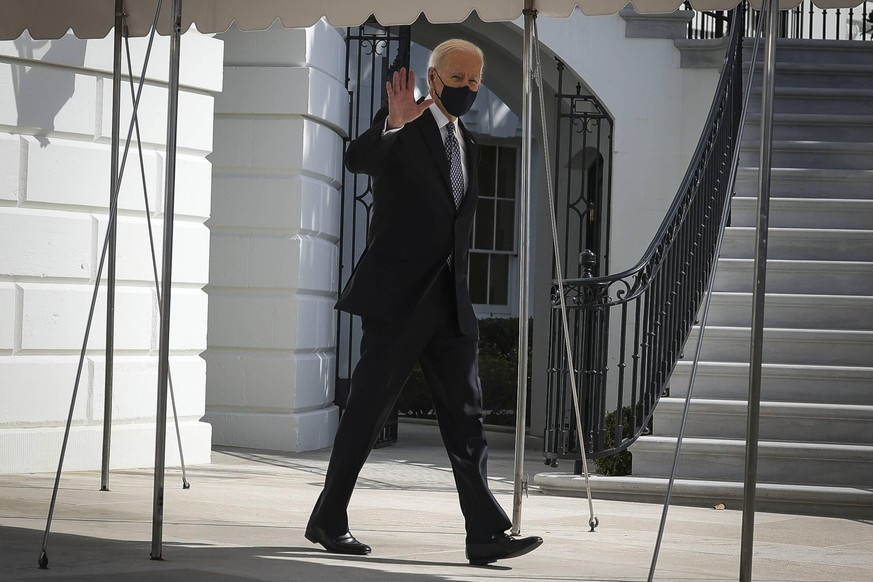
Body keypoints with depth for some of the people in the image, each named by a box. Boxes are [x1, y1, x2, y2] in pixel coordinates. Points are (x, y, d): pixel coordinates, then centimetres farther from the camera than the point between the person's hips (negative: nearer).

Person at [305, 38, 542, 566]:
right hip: (396, 298, -6)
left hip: (449, 305, 7)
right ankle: (329, 522, 12)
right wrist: (393, 125, -44)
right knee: (368, 411, 0)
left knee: (466, 418, -1)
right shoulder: (402, 127, -4)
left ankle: (487, 532, -5)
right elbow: (358, 159, -25)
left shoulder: (468, 145, 19)